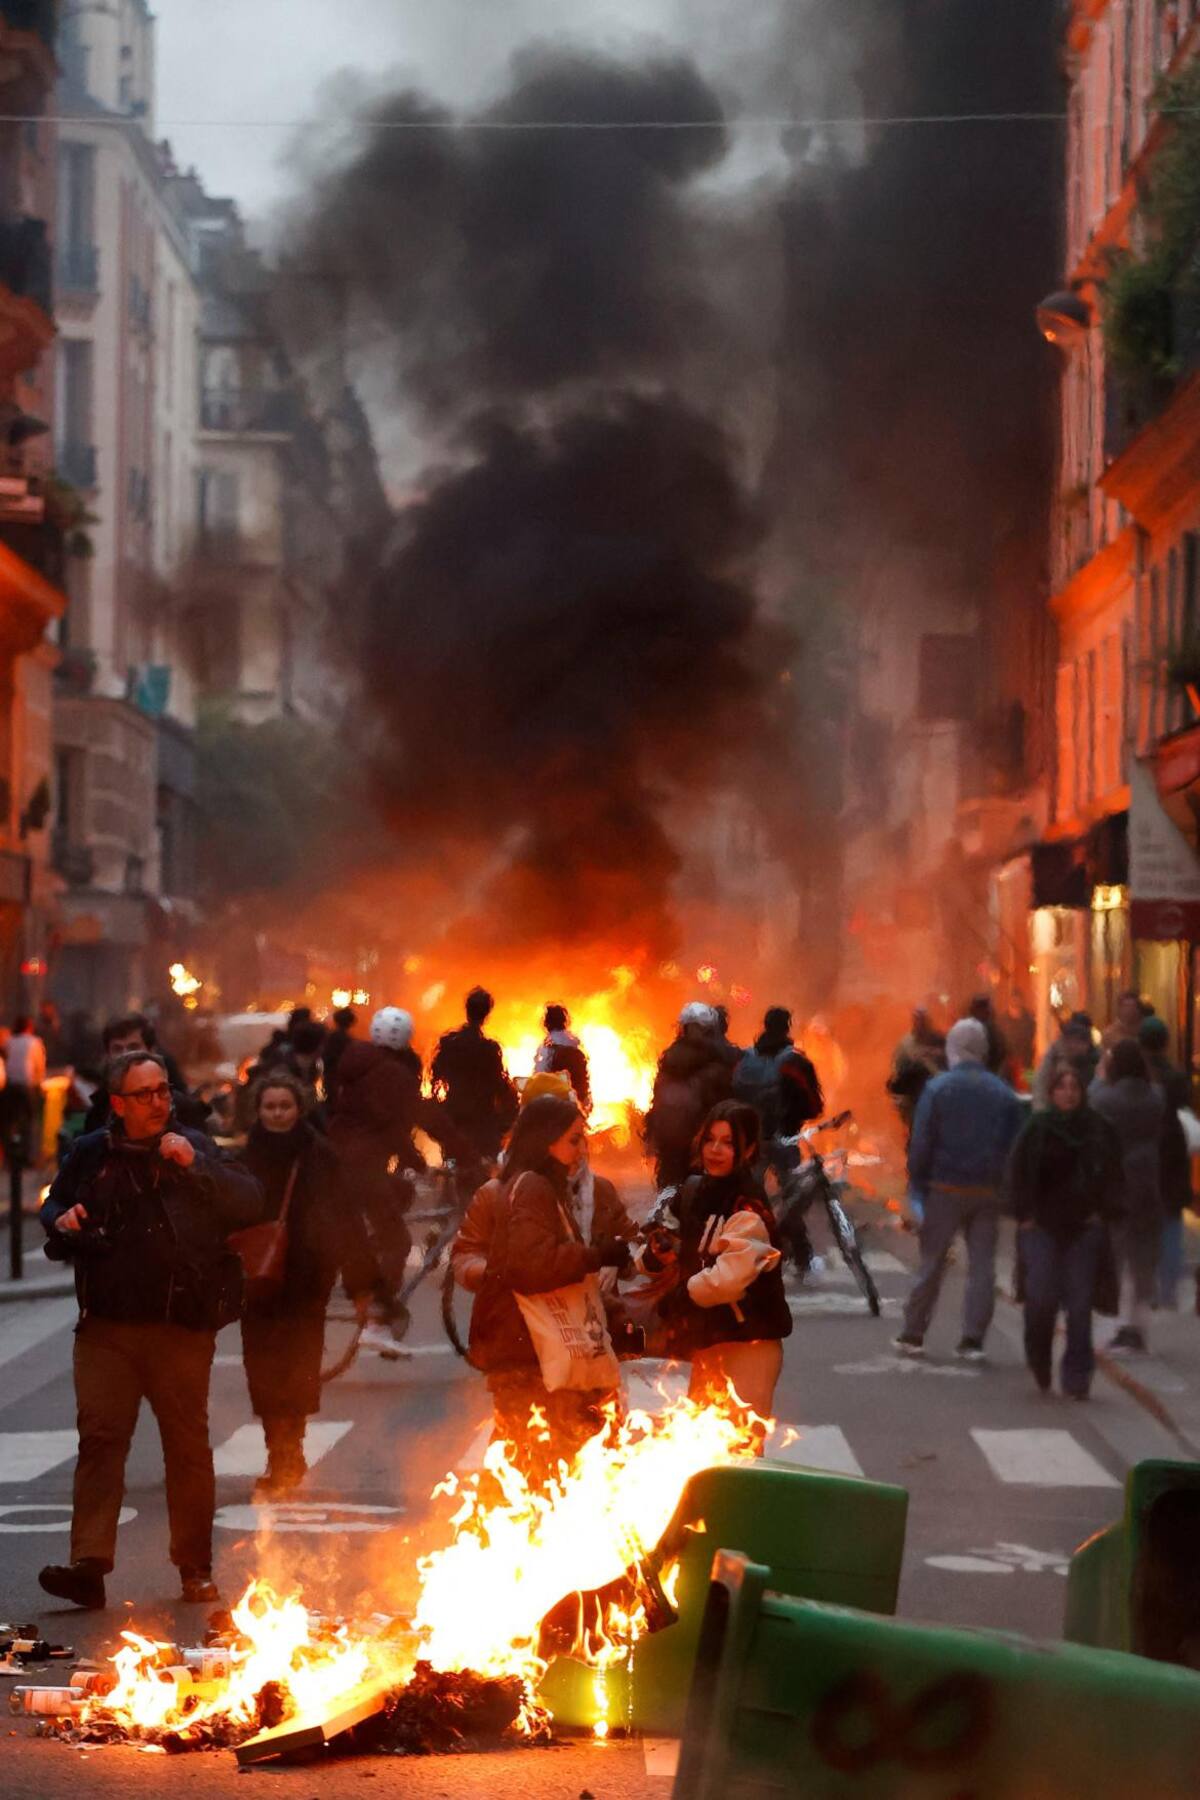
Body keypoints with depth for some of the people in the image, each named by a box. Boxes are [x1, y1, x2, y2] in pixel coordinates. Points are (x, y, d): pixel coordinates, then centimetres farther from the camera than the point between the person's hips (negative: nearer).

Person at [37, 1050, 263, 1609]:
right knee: (100, 1438, -8)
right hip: (107, 1326, 1)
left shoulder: (194, 1148, 5)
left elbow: (250, 1204, -6)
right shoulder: (91, 1155, 7)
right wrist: (61, 1220, -1)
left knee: (188, 1446, 5)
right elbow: (53, 1206, 22)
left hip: (183, 1327, -1)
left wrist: (195, 1165, -17)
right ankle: (88, 1565, -12)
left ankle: (195, 1568, 16)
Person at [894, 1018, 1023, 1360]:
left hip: (947, 1190, -2)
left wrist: (919, 1185, 2)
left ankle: (912, 1335, 11)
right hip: (988, 1191, 2)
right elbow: (1015, 1146, 2)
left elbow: (921, 1144, -6)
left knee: (931, 1263, 7)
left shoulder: (938, 1088, -5)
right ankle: (973, 1340, 2)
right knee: (982, 1265, 5)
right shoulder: (1003, 1093, 2)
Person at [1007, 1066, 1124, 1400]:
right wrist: (1025, 1215, -4)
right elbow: (1018, 1173, 4)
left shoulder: (1099, 1130, 5)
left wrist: (1104, 1214, 0)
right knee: (1041, 1296, -11)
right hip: (1042, 1226, -1)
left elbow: (1113, 1175, 10)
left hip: (1084, 1227, 1)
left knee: (1079, 1303, -2)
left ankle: (1077, 1377, 5)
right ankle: (1039, 1361, 14)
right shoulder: (1036, 1128, 2)